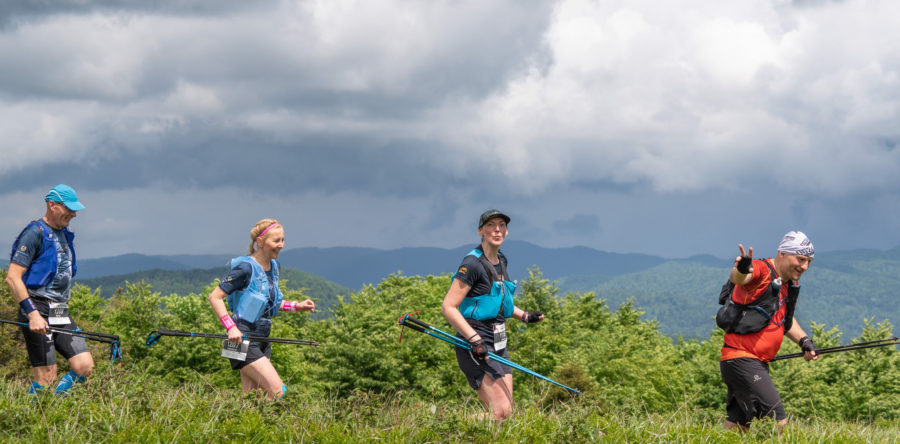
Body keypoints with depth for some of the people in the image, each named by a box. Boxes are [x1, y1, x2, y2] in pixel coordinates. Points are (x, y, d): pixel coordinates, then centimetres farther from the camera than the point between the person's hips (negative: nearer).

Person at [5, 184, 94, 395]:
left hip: (61, 314, 8)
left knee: (84, 366, -5)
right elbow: (12, 278, -16)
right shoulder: (35, 233, -9)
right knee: (46, 378, -10)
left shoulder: (65, 235, 17)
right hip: (37, 312, -8)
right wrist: (33, 314, -23)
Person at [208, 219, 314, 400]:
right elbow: (215, 297, -14)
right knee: (277, 391, -14)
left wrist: (297, 306, 9)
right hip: (243, 339, -9)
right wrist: (231, 328, -23)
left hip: (262, 340, 9)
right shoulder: (246, 268, -15)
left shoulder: (273, 267, 11)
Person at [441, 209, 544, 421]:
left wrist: (525, 316, 17)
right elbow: (448, 307, -18)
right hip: (475, 346, -9)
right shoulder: (473, 264, -14)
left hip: (498, 344, 9)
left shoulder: (501, 261, 13)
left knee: (507, 412, 3)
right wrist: (475, 340, -24)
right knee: (500, 411, -15)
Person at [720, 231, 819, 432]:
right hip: (741, 360, -10)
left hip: (758, 363, 10)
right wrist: (741, 270, -60)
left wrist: (804, 340, 16)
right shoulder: (762, 272, -13)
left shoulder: (791, 284, 15)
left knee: (737, 426, 13)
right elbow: (737, 278, -37)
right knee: (777, 421, -17)